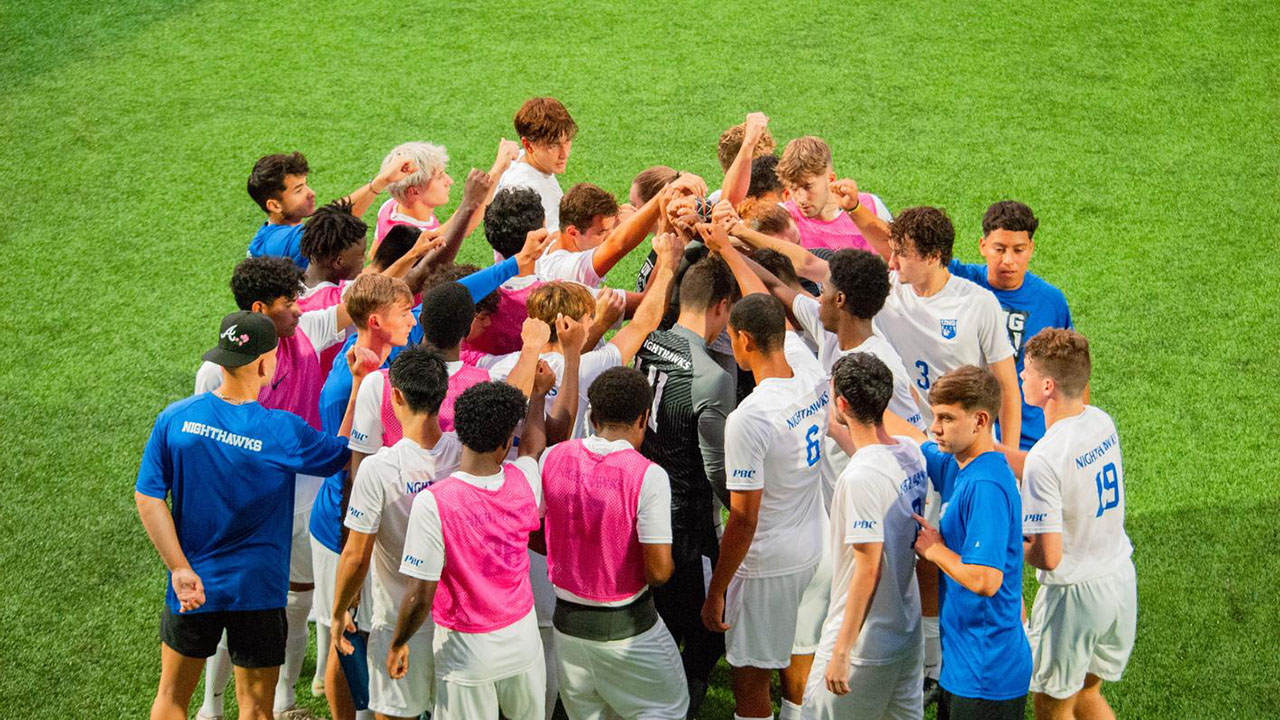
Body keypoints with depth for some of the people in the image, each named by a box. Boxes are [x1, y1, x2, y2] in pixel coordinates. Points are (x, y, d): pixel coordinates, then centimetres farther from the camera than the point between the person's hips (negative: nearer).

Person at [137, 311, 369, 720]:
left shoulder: (175, 418, -10)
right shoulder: (282, 432, -19)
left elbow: (147, 498, -9)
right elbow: (345, 453, -3)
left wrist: (181, 568, -9)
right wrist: (361, 383, -1)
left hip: (190, 589, 3)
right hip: (257, 591, -3)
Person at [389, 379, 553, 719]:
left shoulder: (433, 502, -26)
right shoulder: (523, 481, -12)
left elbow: (420, 596, -22)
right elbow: (534, 445, 14)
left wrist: (398, 644, -4)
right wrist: (538, 394, 33)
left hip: (467, 650, -3)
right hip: (523, 637, 4)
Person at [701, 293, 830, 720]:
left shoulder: (748, 419, -27)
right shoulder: (816, 386, -6)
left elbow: (744, 518, -24)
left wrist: (716, 590, -15)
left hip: (766, 565, -8)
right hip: (813, 550, 8)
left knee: (750, 680, 6)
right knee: (797, 663, 25)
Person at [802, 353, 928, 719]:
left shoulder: (861, 477, -24)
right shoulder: (911, 452, 1)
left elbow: (868, 569, -24)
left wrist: (841, 652, -18)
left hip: (866, 644, -8)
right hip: (908, 632, 8)